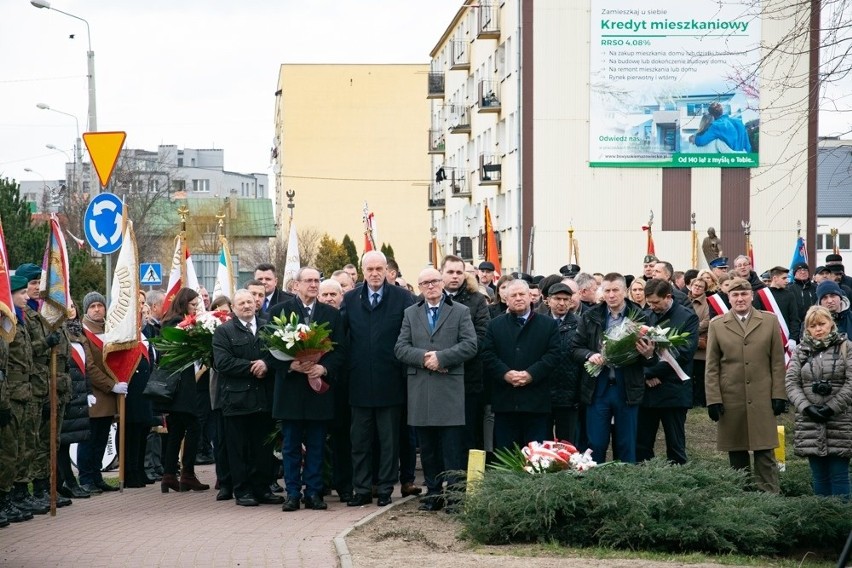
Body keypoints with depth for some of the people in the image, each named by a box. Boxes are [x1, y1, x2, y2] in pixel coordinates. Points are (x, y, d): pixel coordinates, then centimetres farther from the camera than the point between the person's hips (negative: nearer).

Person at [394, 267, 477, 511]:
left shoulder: (460, 312, 6)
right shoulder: (410, 313, 14)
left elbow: (470, 345, -5)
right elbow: (400, 348, 4)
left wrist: (441, 357, -15)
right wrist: (423, 357, -13)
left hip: (450, 390, -3)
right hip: (420, 391, 3)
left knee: (452, 447, -5)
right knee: (427, 448, 8)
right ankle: (433, 493, 15)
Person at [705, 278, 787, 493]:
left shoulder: (769, 322, 7)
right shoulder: (717, 326, 6)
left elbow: (778, 362, 6)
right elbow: (712, 367, 6)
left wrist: (779, 395, 0)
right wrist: (713, 400, -1)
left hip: (762, 400, 0)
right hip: (731, 400, 1)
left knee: (765, 453, -2)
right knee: (737, 455, 5)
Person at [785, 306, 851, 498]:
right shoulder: (801, 352, 11)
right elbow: (791, 383, 3)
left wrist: (831, 408, -12)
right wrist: (806, 407, -11)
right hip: (810, 425, 3)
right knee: (819, 478, 6)